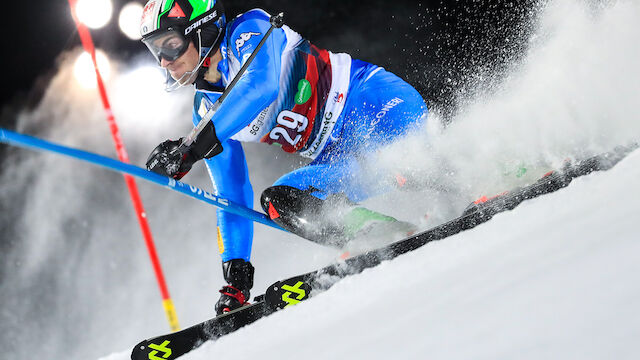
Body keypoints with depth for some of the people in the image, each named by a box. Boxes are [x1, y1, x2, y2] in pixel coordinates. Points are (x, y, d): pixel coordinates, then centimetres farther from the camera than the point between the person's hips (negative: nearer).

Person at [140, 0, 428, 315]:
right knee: (279, 202, -16)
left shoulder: (249, 31, -8)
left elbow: (261, 86, -31)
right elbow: (232, 197, 14)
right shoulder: (207, 110, 12)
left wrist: (196, 146, -37)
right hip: (343, 159, 7)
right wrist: (236, 273, 9)